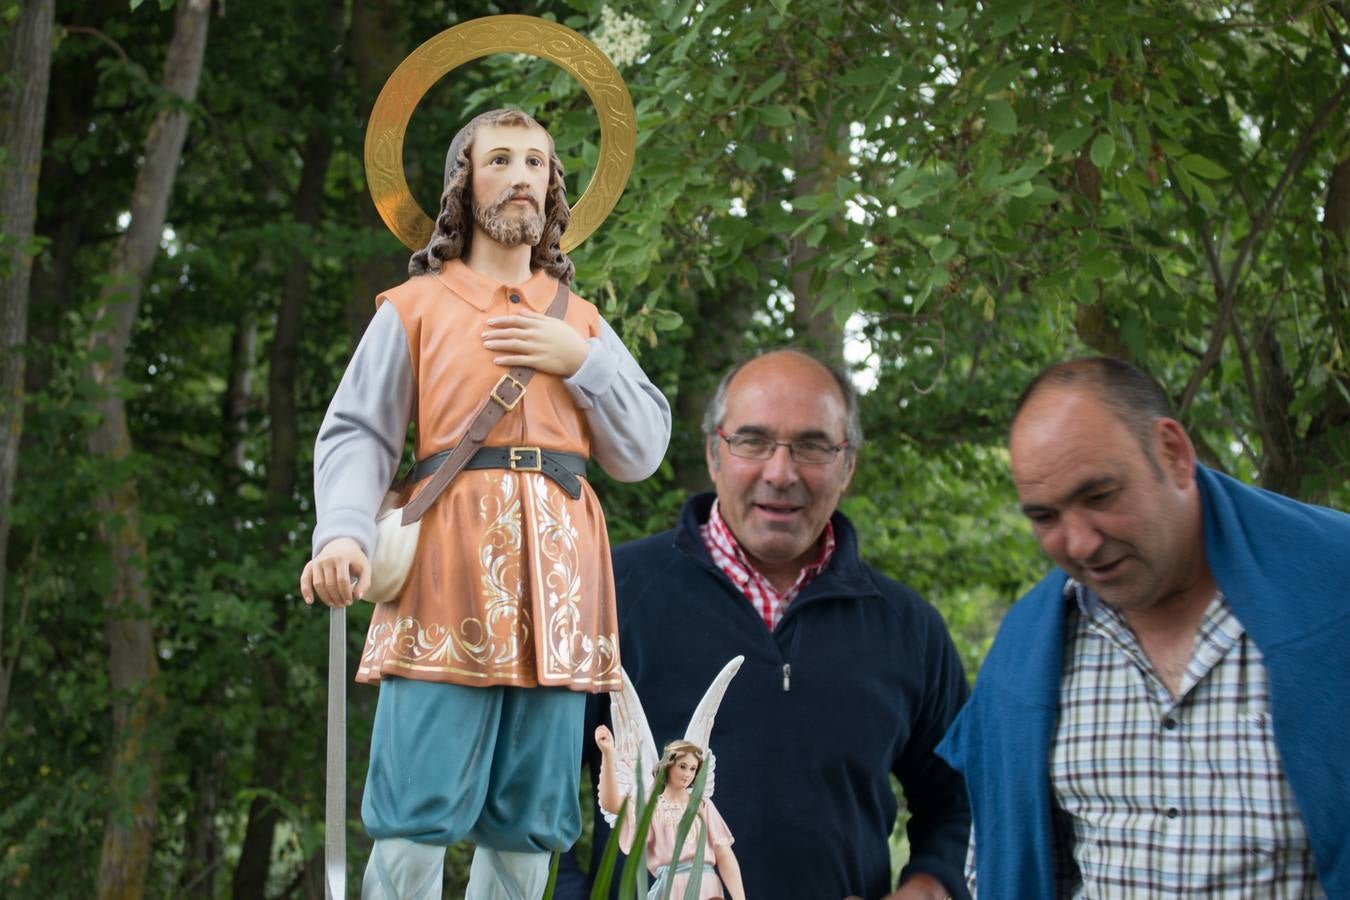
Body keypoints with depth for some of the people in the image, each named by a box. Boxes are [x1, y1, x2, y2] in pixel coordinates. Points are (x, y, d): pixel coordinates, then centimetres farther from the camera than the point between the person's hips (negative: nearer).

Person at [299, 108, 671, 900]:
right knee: (417, 819, -12)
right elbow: (357, 437, 4)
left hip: (556, 581, 3)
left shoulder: (581, 322, 23)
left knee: (528, 828, 0)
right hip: (452, 568, -3)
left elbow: (644, 451, 16)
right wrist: (343, 534, -16)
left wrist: (579, 362, 1)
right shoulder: (415, 308, 14)